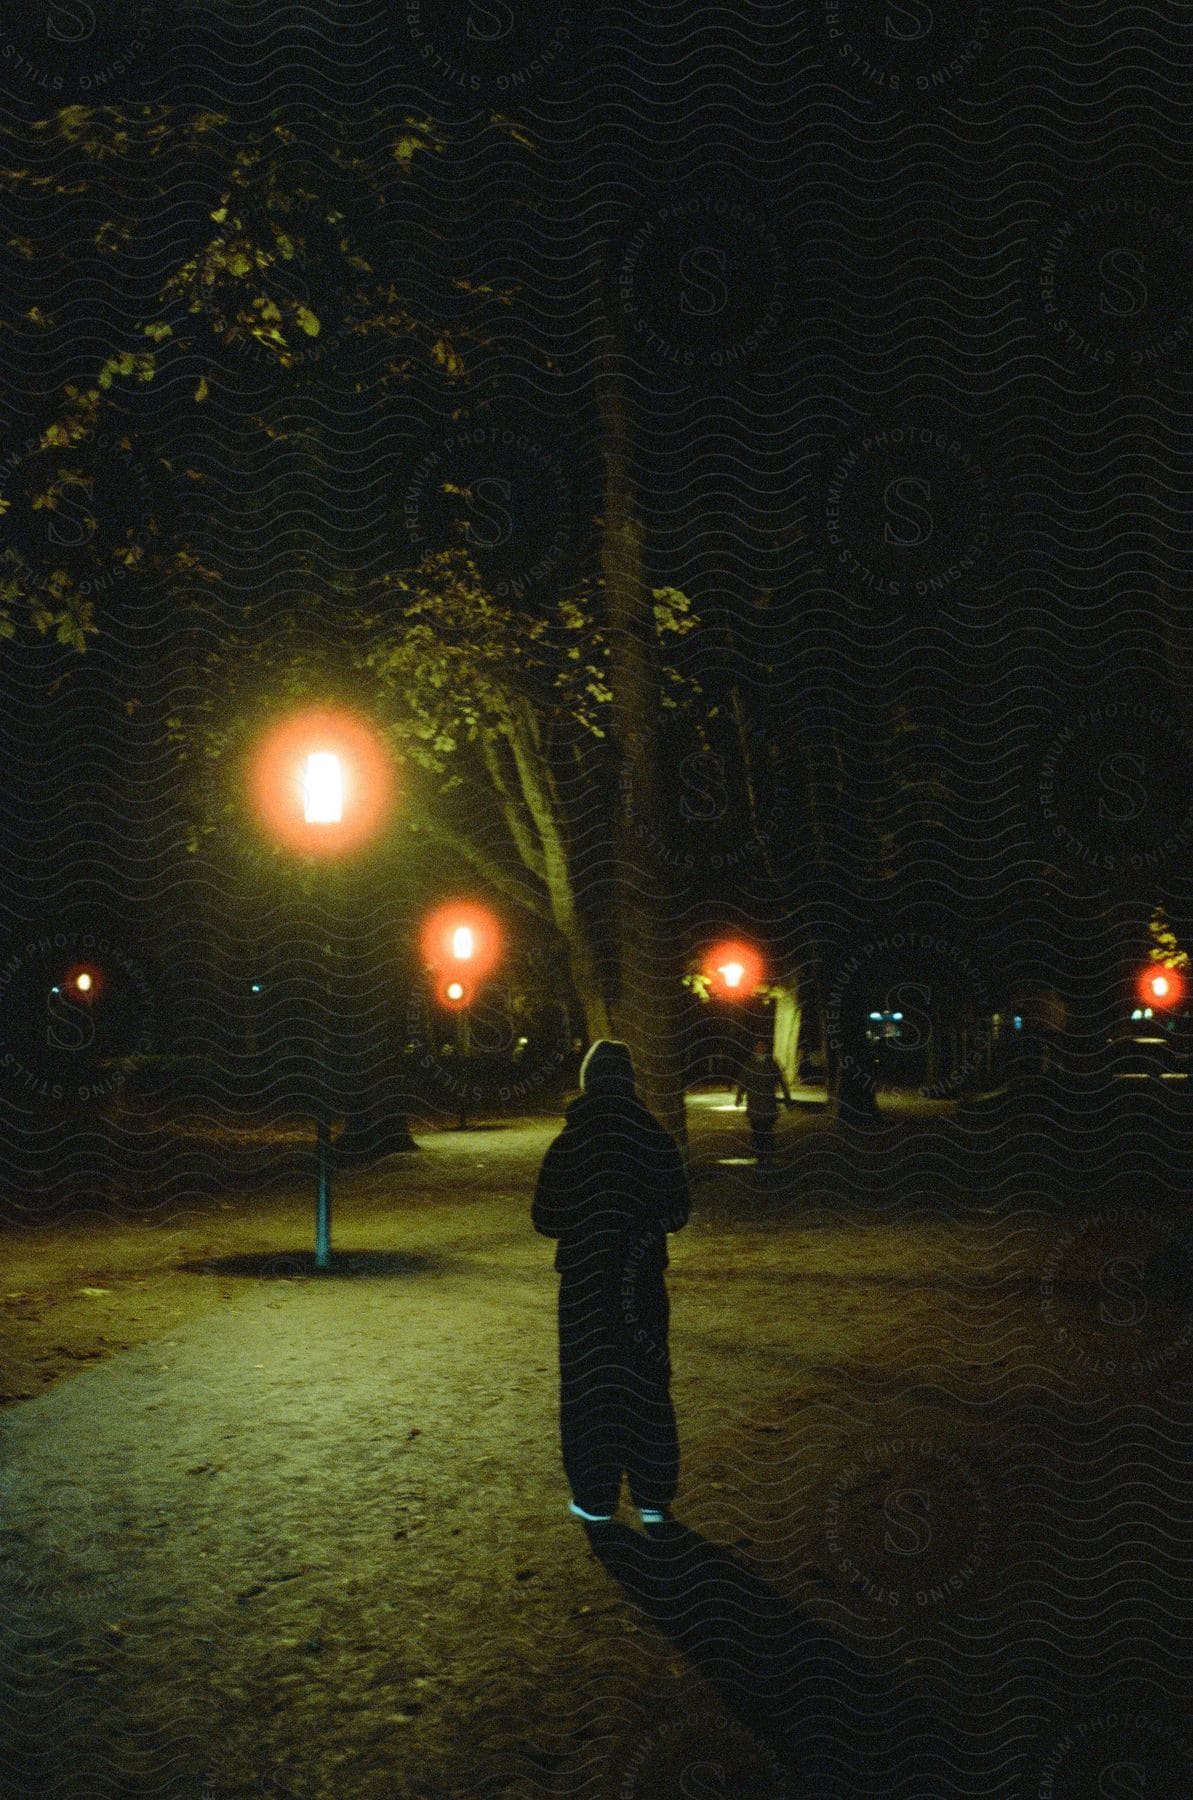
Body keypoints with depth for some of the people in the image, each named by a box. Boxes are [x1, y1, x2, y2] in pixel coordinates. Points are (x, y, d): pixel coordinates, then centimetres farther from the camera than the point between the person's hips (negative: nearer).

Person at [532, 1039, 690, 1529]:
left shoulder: (568, 1144, -10)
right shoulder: (656, 1139, -8)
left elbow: (545, 1220, -5)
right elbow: (678, 1212, -1)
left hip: (585, 1283, -1)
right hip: (642, 1281, 1)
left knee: (588, 1383, 10)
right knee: (646, 1382, 11)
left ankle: (595, 1498, 16)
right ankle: (653, 1498, 16)